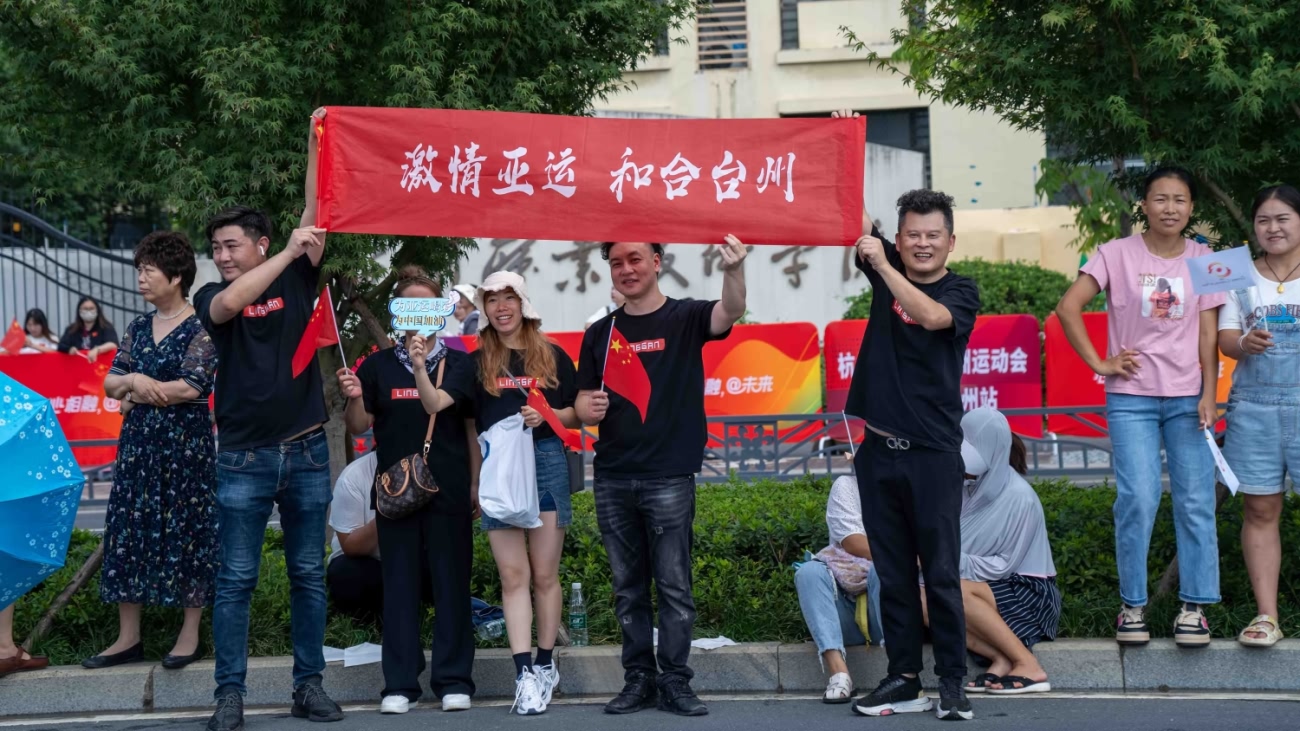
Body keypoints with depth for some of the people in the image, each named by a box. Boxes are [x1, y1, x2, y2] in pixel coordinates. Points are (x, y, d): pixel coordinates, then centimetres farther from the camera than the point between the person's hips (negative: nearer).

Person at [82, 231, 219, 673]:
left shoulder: (199, 328, -8)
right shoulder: (139, 328, 12)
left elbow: (192, 387, -17)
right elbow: (110, 383, 9)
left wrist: (136, 389, -7)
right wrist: (132, 382, -14)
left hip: (185, 445, -6)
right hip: (139, 444, 6)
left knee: (185, 532, -1)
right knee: (130, 531, 4)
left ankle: (190, 635, 8)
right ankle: (128, 638, 10)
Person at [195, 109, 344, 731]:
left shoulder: (296, 280, 5)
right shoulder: (211, 299, 3)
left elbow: (315, 214, -4)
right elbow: (231, 303, -21)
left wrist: (316, 144, -10)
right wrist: (289, 252, -22)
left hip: (306, 451, 1)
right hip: (244, 457, -1)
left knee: (309, 575, 7)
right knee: (236, 580, -2)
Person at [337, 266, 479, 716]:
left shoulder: (457, 364, 5)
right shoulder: (377, 366, 7)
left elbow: (452, 416, -7)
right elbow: (359, 427, 7)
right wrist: (354, 398, -10)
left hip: (447, 488, -1)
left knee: (451, 579, 0)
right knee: (399, 582, 1)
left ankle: (453, 680, 6)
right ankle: (400, 684, 5)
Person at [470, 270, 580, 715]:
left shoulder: (552, 357, 9)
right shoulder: (476, 362, 10)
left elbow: (576, 414, 9)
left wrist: (547, 416, -7)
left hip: (545, 462, 0)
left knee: (544, 574, 2)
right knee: (513, 575, -4)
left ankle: (546, 665, 12)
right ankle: (525, 672, -8)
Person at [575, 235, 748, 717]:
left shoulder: (685, 318, -1)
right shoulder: (600, 333, 11)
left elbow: (731, 313, -22)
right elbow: (583, 403, 13)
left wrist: (734, 270, -43)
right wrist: (588, 409, -12)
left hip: (670, 477, -4)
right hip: (612, 479, 4)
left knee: (674, 586, -2)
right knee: (628, 588, 8)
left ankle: (675, 682, 4)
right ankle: (638, 679, 14)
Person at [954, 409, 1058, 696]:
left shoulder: (1019, 497, -15)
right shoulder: (968, 486, 3)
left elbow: (1004, 565, -16)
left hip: (1029, 595, -6)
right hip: (990, 589, 6)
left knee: (955, 592, -32)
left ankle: (1027, 666, -23)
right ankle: (1000, 657, -21)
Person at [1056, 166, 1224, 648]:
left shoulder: (1204, 260, 6)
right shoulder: (1118, 254, -1)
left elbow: (1209, 333, 4)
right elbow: (1068, 307, -4)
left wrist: (1209, 395, -4)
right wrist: (1100, 364, -7)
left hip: (1188, 398, 2)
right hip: (1131, 398, -2)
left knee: (1196, 502, 0)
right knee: (1138, 500, -7)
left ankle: (1195, 606, 9)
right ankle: (1133, 605, 6)